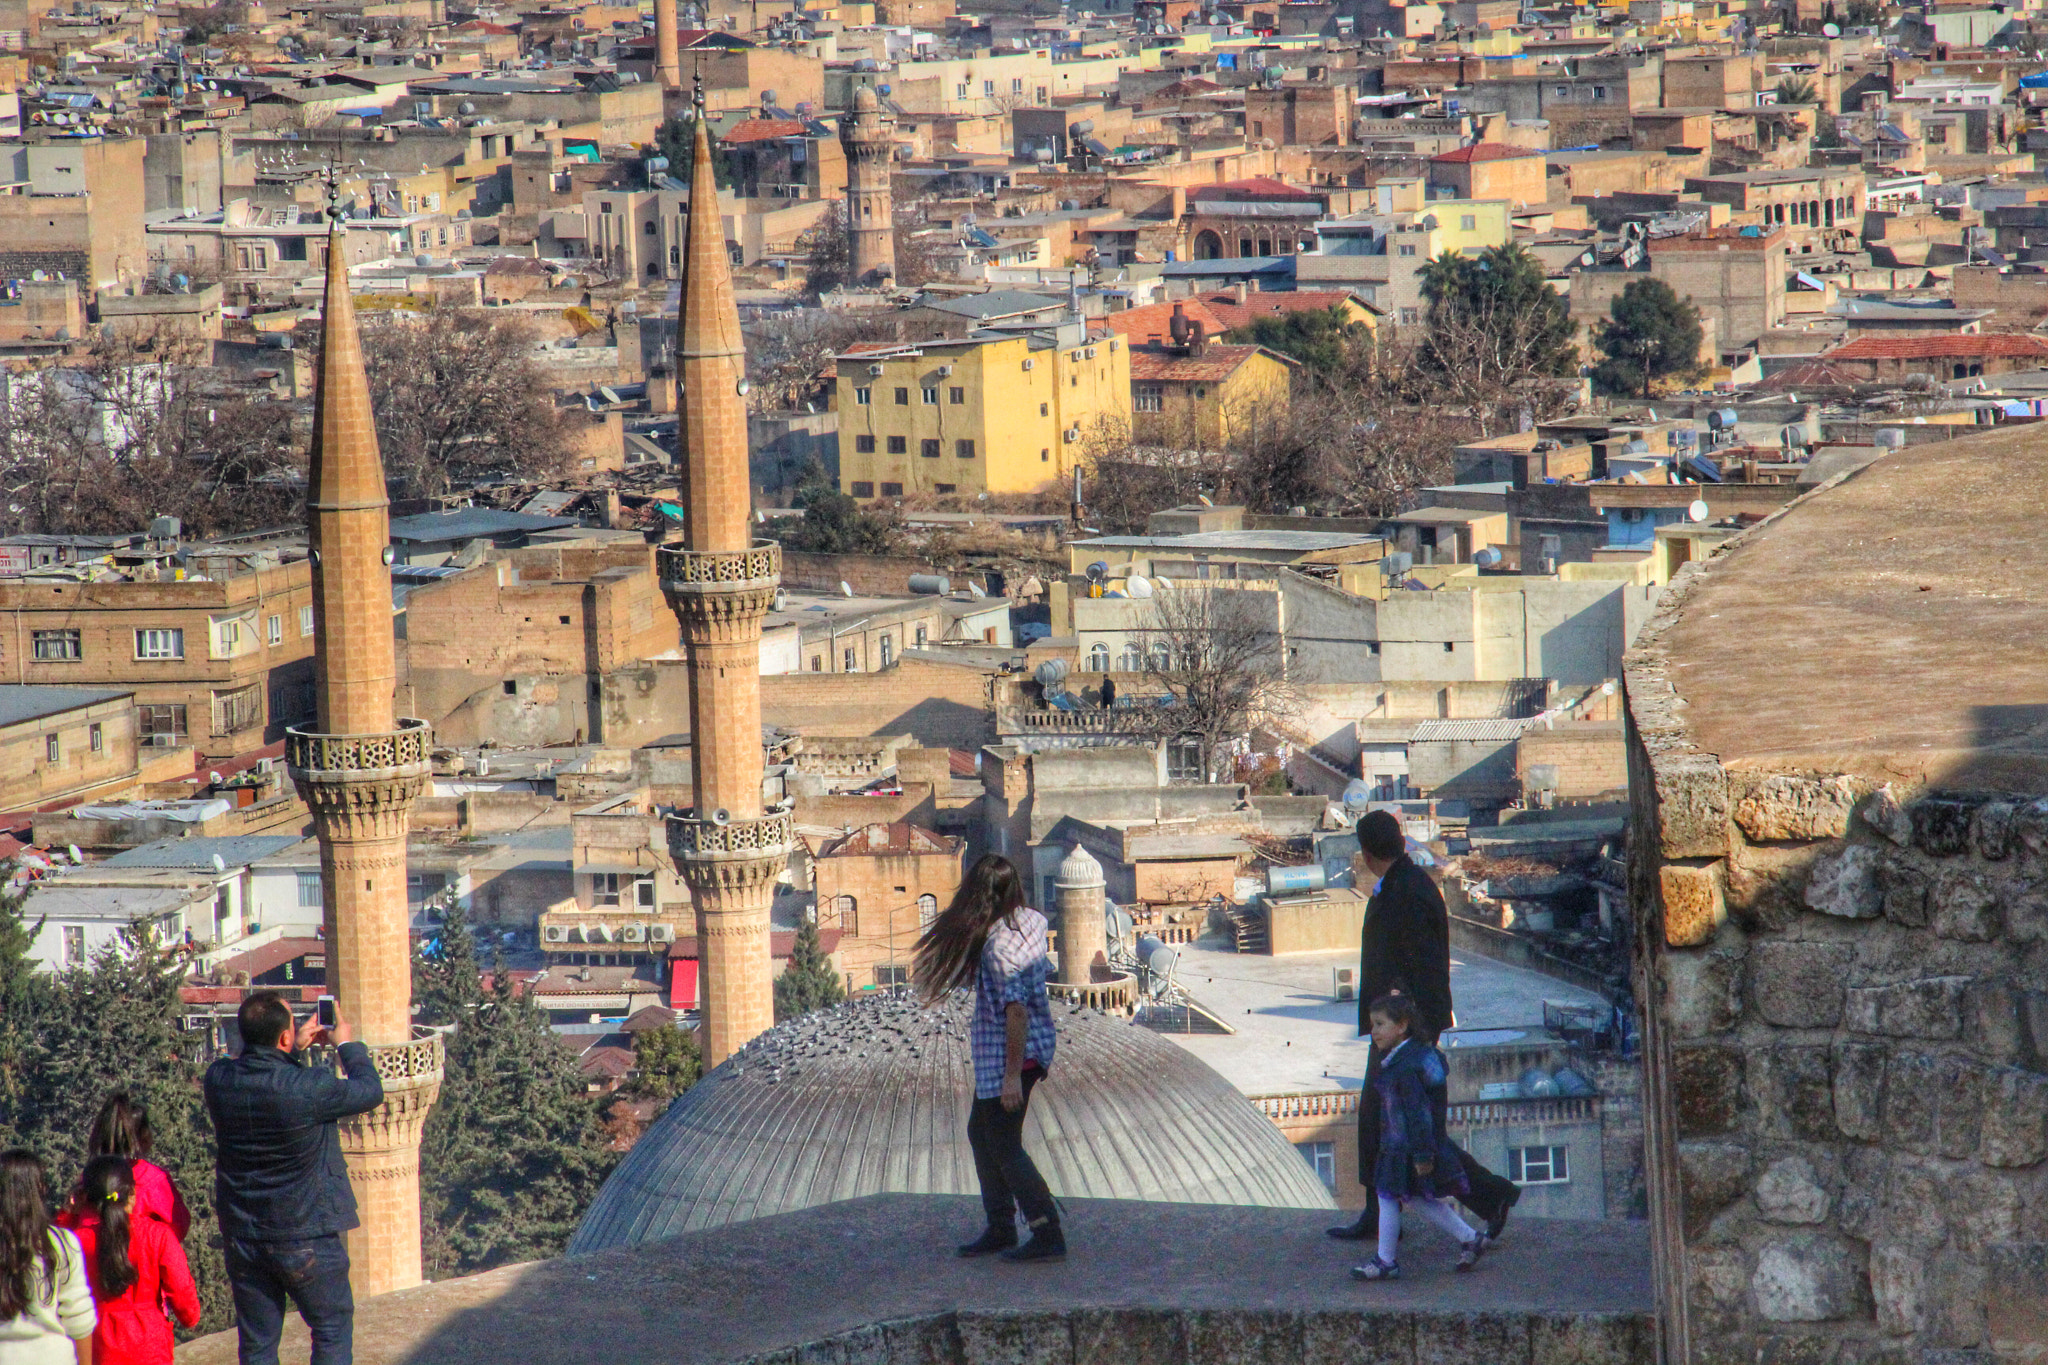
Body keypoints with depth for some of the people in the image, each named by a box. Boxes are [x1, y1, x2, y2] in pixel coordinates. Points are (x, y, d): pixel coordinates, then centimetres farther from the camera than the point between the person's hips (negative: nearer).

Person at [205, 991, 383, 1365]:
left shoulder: (219, 1079, -9)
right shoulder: (308, 1088, -24)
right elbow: (370, 1092, -6)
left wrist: (296, 1051, 16)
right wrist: (348, 1045, 9)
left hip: (242, 1236, 4)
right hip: (305, 1238, -4)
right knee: (333, 1332, 13)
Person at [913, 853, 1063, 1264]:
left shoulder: (1000, 944, -24)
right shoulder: (1031, 921, 3)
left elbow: (1017, 1010, -27)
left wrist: (1013, 1075, -25)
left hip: (1009, 1055, -10)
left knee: (1004, 1146, -3)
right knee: (981, 1133, 20)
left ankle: (1048, 1236, -2)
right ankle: (1001, 1229, 27)